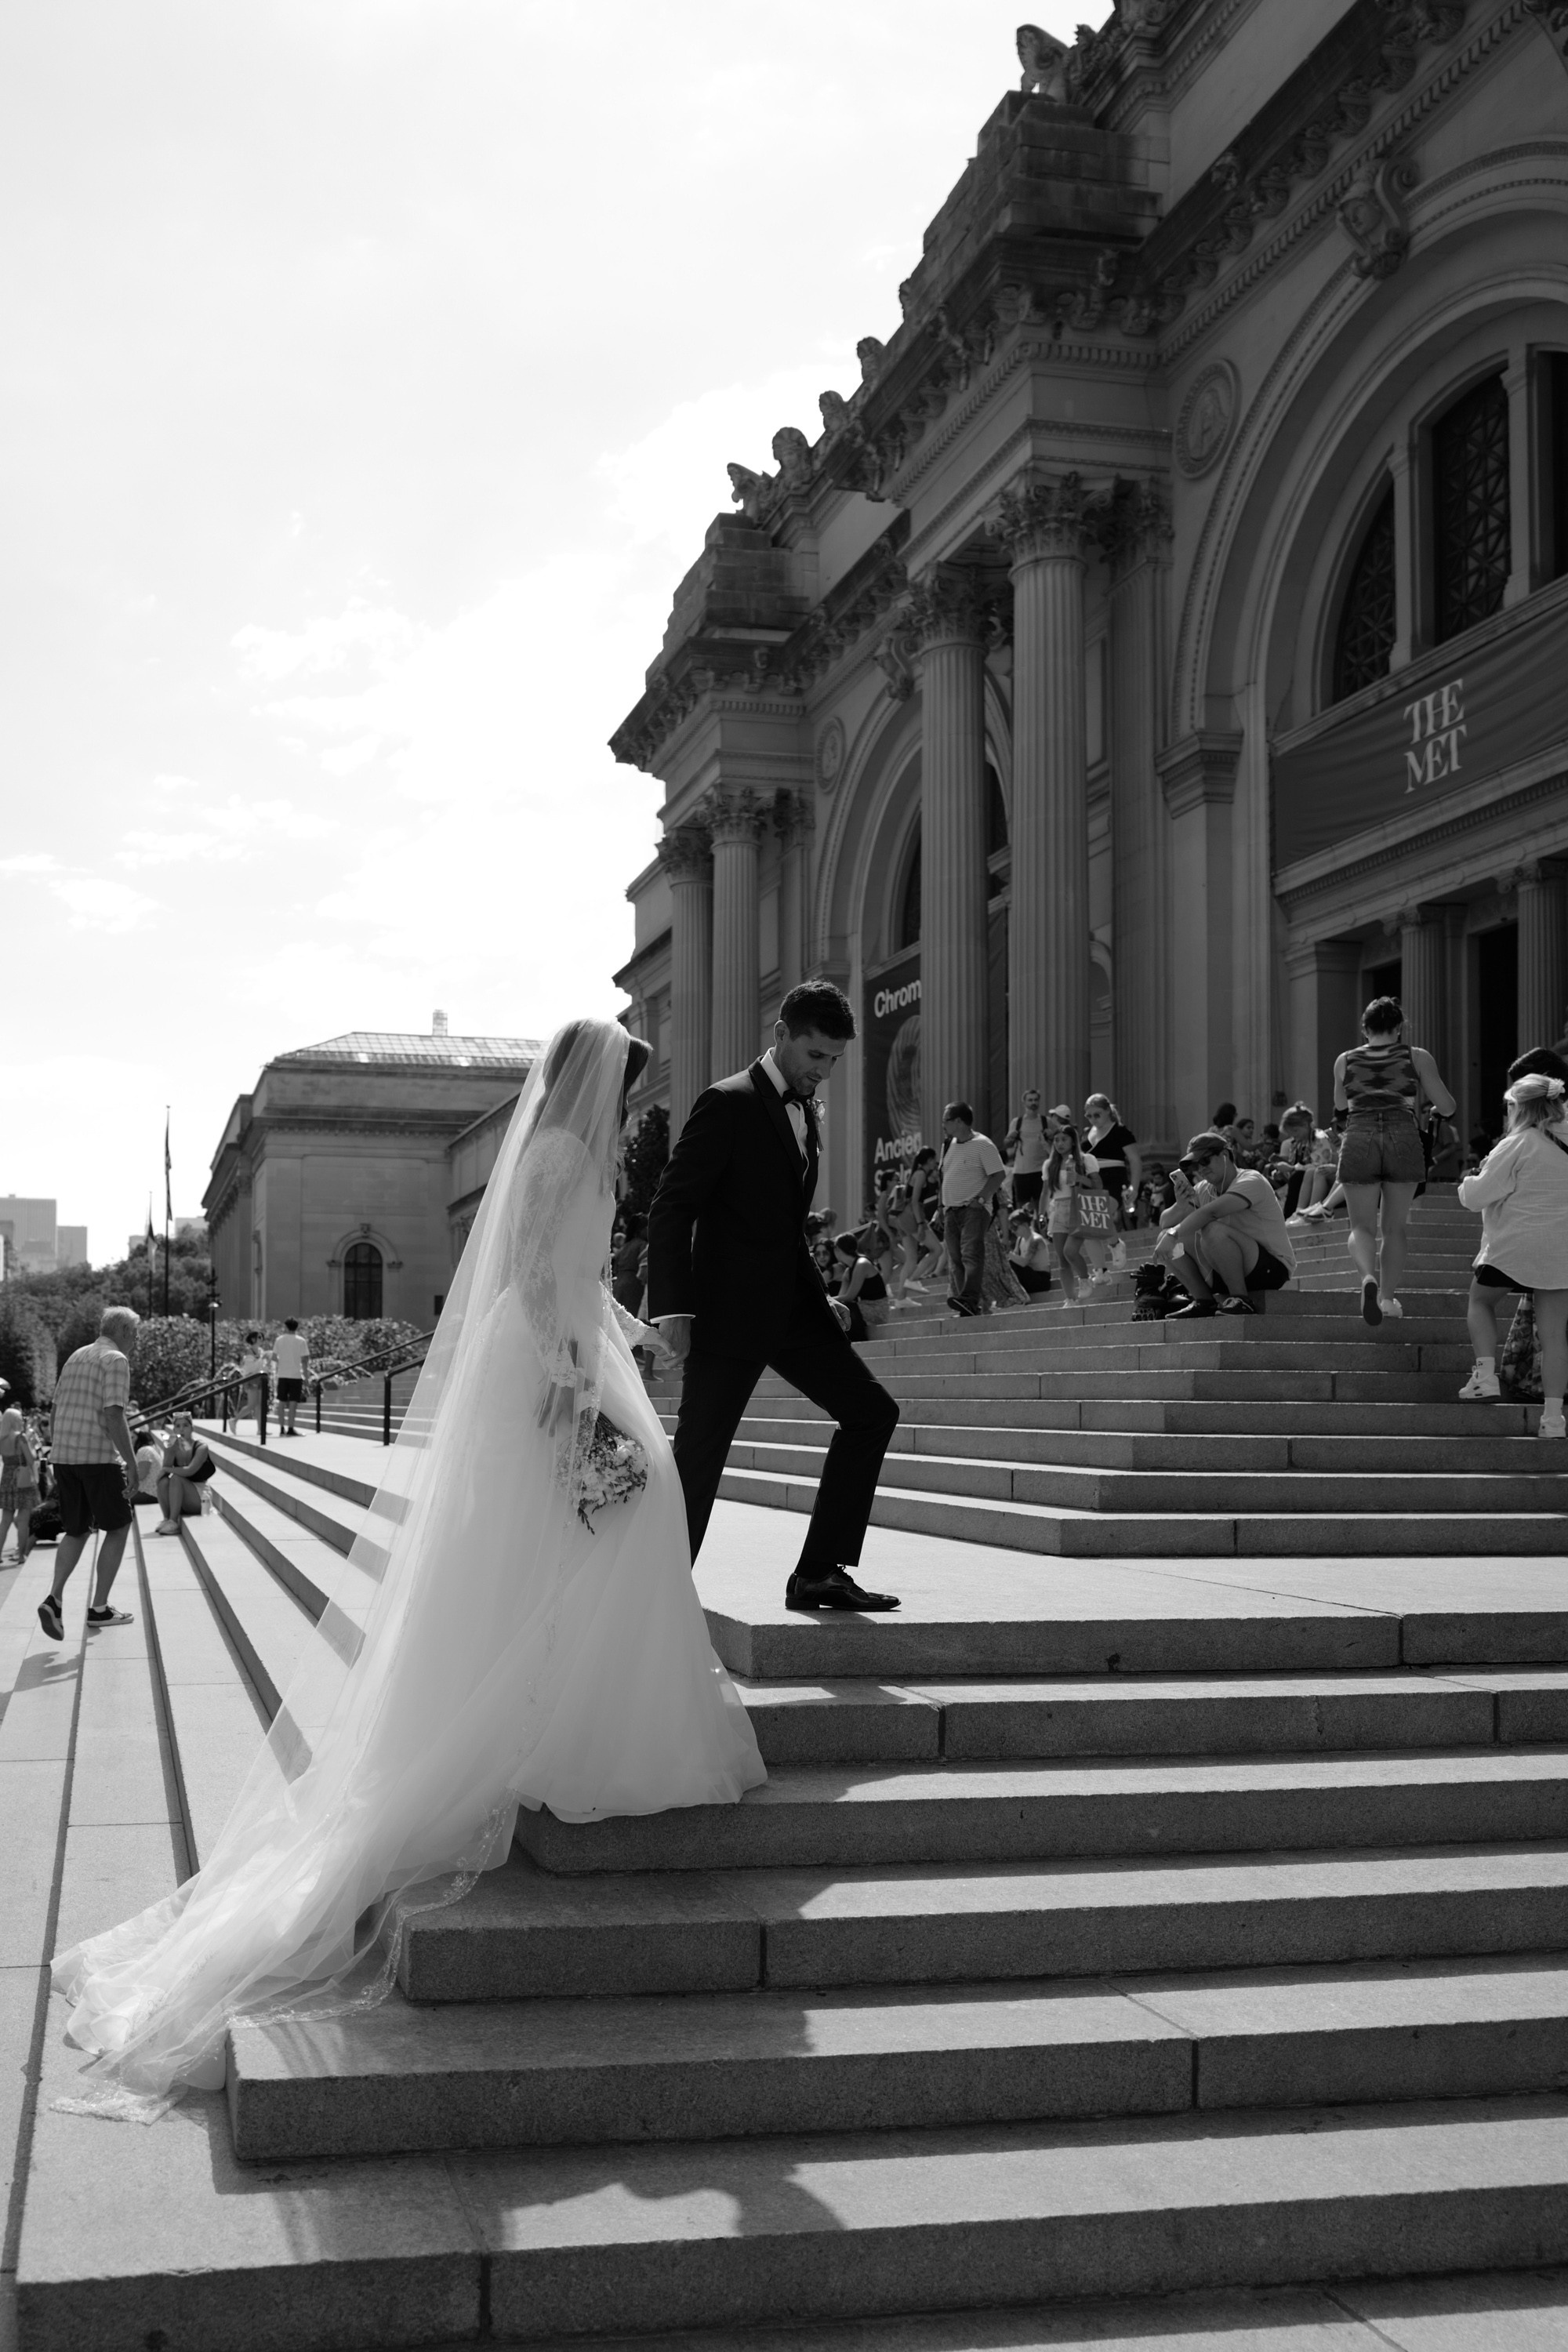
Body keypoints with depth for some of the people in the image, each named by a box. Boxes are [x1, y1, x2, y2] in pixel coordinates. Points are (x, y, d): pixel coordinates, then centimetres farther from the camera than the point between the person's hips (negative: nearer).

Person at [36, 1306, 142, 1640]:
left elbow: (58, 1409, 18)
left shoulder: (75, 1358, 17)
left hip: (63, 1455, 7)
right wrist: (132, 1465, -16)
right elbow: (113, 1415, -17)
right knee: (118, 1527, 9)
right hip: (99, 1456, -7)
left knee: (76, 1531, 16)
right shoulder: (116, 1360, -9)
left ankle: (54, 1600, -3)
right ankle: (99, 1608, 9)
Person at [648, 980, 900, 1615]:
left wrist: (818, 1298, 19)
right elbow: (670, 1210, -14)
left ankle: (819, 1573, 4)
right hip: (729, 1310, -8)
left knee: (871, 1411, 2)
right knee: (698, 1457, -4)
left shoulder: (806, 1111, 15)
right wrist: (673, 1307, -20)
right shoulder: (728, 1104, -10)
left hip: (792, 1304, 8)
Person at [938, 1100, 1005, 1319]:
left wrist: (980, 1198, -19)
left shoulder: (983, 1145, -6)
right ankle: (966, 1308, 4)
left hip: (974, 1209, -8)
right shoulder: (950, 1146, 18)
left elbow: (997, 1176, -9)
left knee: (971, 1254, -19)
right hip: (951, 1210, 8)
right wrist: (943, 1208, 18)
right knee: (954, 1259, 3)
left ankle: (969, 1300, -31)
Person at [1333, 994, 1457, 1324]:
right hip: (1404, 1139, 0)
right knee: (1395, 1227, 14)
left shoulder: (1345, 1061, 12)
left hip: (1359, 1140, 0)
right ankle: (1388, 1296, 14)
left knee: (1362, 1225, 6)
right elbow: (1448, 1109, 9)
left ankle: (1369, 1276, -22)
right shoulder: (1417, 1057, 8)